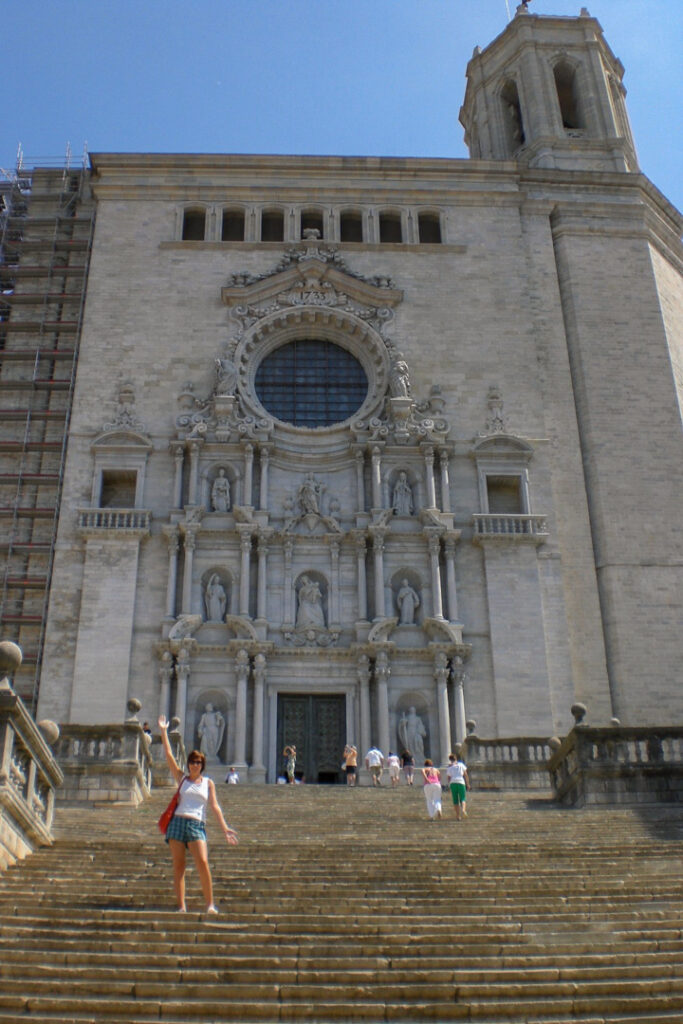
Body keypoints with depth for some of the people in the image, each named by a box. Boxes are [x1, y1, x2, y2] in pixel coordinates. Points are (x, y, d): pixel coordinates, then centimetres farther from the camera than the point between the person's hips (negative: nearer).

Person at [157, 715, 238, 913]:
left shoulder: (208, 783, 12)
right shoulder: (181, 778, 12)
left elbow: (214, 806, 8)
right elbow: (169, 755, 7)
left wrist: (224, 828, -1)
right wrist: (164, 732, 4)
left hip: (197, 825, -1)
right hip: (178, 822, 1)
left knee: (202, 862, -15)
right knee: (178, 866, -1)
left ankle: (210, 904, -6)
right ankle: (181, 906, 3)